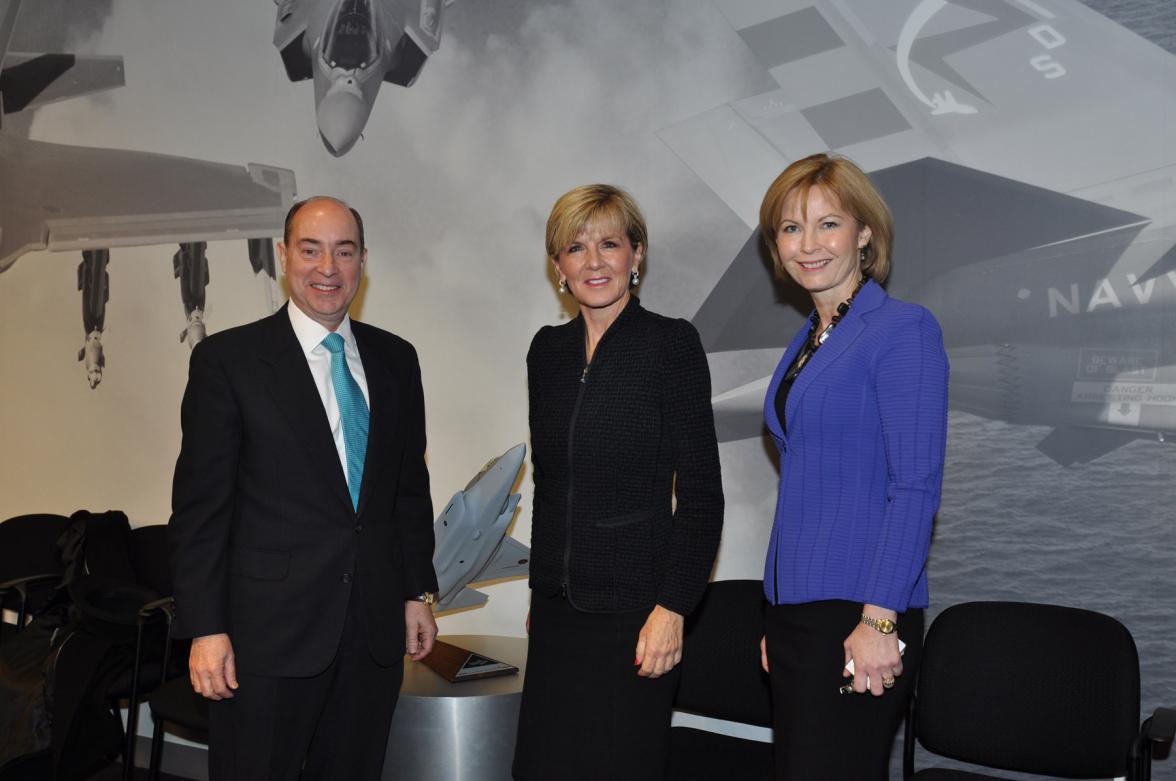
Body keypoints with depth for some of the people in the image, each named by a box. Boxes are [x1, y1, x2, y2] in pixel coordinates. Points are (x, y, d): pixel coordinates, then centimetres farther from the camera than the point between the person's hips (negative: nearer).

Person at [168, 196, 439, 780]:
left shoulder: (395, 359, 10)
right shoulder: (226, 359, -4)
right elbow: (200, 505, -7)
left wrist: (417, 591, 12)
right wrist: (205, 628, -11)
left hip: (375, 631, 4)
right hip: (268, 632, -4)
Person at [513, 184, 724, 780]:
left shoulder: (671, 343, -8)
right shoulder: (548, 350, 9)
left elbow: (700, 491, -10)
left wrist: (672, 607, -15)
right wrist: (540, 587, 16)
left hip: (633, 605, -5)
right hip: (558, 605, 5)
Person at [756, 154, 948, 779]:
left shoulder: (902, 329, -9)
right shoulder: (807, 340, 14)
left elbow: (915, 487, -16)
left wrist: (878, 622, -21)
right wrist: (778, 621, 17)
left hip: (858, 617, -8)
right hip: (794, 610, 8)